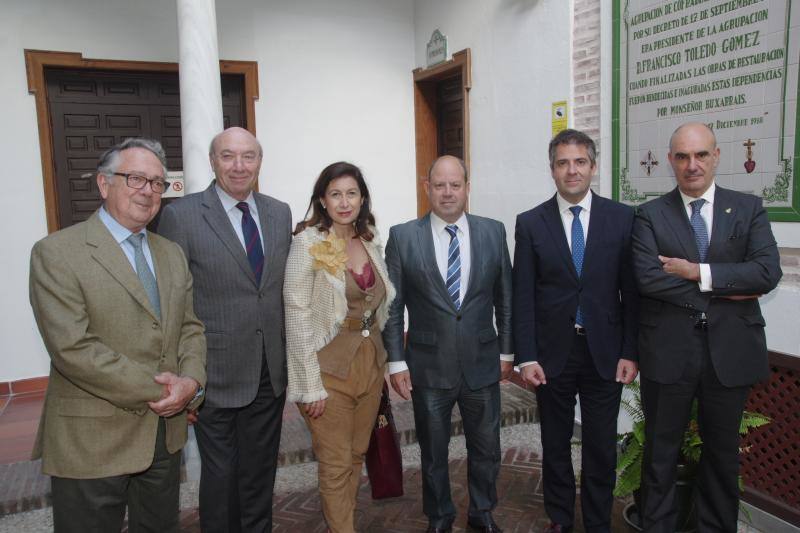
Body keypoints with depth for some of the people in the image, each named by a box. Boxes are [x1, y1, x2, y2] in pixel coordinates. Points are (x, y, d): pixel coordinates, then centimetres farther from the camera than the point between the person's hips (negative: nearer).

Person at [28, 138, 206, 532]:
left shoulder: (172, 254, 9)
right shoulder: (56, 253, -11)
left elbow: (190, 327, 8)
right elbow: (73, 348, -19)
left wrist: (191, 381, -11)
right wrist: (152, 391, -18)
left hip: (165, 435, 6)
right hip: (92, 441, -6)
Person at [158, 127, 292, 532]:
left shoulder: (280, 213, 5)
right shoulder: (181, 215, -10)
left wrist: (292, 359, 8)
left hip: (271, 373, 4)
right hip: (216, 375, -4)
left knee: (261, 473, 19)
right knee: (220, 475, 12)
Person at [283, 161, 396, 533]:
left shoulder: (371, 241, 5)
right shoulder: (308, 243, -12)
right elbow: (297, 315, -14)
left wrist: (381, 357, 9)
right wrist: (311, 384, -16)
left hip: (370, 362, 6)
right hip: (330, 366, -6)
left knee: (356, 455, 18)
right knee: (336, 464, 5)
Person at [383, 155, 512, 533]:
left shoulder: (493, 232, -1)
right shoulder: (403, 237, -6)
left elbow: (505, 298, 5)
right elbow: (392, 306, -3)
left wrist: (506, 351, 6)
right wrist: (396, 361, -5)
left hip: (482, 363, 2)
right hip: (428, 367, -1)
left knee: (486, 449, 17)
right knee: (433, 452, 16)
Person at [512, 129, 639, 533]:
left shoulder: (622, 218, -1)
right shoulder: (530, 223, -2)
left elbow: (631, 291, 0)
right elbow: (523, 297, -3)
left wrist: (630, 352, -3)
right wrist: (526, 357, -7)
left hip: (605, 351, 0)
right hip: (553, 352, 0)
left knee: (601, 446, 11)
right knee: (555, 444, 14)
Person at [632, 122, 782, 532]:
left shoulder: (748, 208, 3)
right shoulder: (650, 215, -1)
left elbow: (768, 271, -10)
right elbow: (648, 279, -15)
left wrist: (698, 273, -17)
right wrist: (722, 292, -15)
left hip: (729, 350, 2)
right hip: (668, 351, -1)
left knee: (722, 451, 18)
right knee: (661, 451, 13)